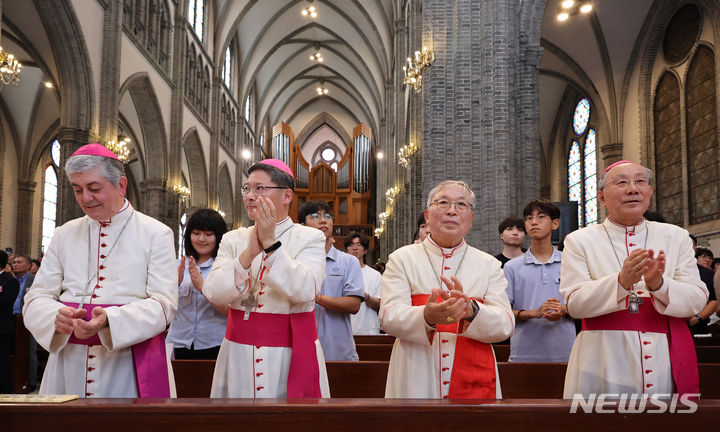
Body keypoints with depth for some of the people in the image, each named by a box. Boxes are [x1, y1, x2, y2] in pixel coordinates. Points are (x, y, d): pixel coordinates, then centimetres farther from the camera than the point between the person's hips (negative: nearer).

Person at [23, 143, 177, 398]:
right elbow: (36, 299, 6)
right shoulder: (64, 236, 10)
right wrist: (57, 316, -17)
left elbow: (164, 303, -8)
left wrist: (110, 319, -24)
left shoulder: (156, 234, -1)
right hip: (69, 363, 3)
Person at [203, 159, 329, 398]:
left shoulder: (310, 238, -2)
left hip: (291, 357, -2)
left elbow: (305, 290, -19)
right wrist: (249, 253, -19)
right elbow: (213, 293, -7)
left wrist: (270, 243, -20)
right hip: (239, 354, 3)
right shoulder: (233, 239, 7)